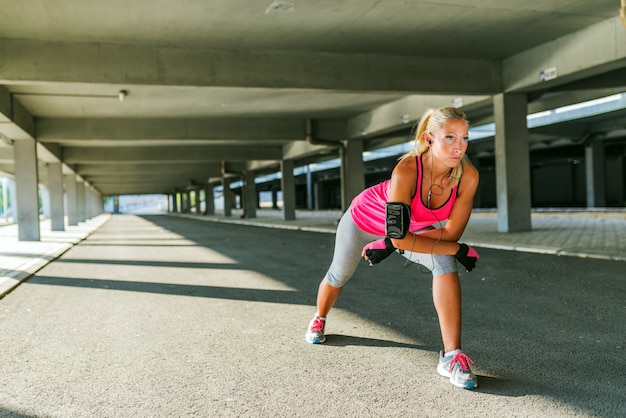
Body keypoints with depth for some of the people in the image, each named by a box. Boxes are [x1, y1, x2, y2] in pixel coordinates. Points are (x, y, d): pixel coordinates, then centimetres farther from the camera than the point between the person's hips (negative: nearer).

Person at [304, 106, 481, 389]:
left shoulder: (468, 176, -30)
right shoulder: (406, 171, -41)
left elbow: (451, 232, -23)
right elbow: (399, 236, -39)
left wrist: (391, 244, -26)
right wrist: (459, 250, -37)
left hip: (413, 228, 2)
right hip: (365, 220, -2)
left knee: (446, 264, -27)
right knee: (338, 276, 19)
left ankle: (452, 356, -20)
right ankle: (319, 320, 54)